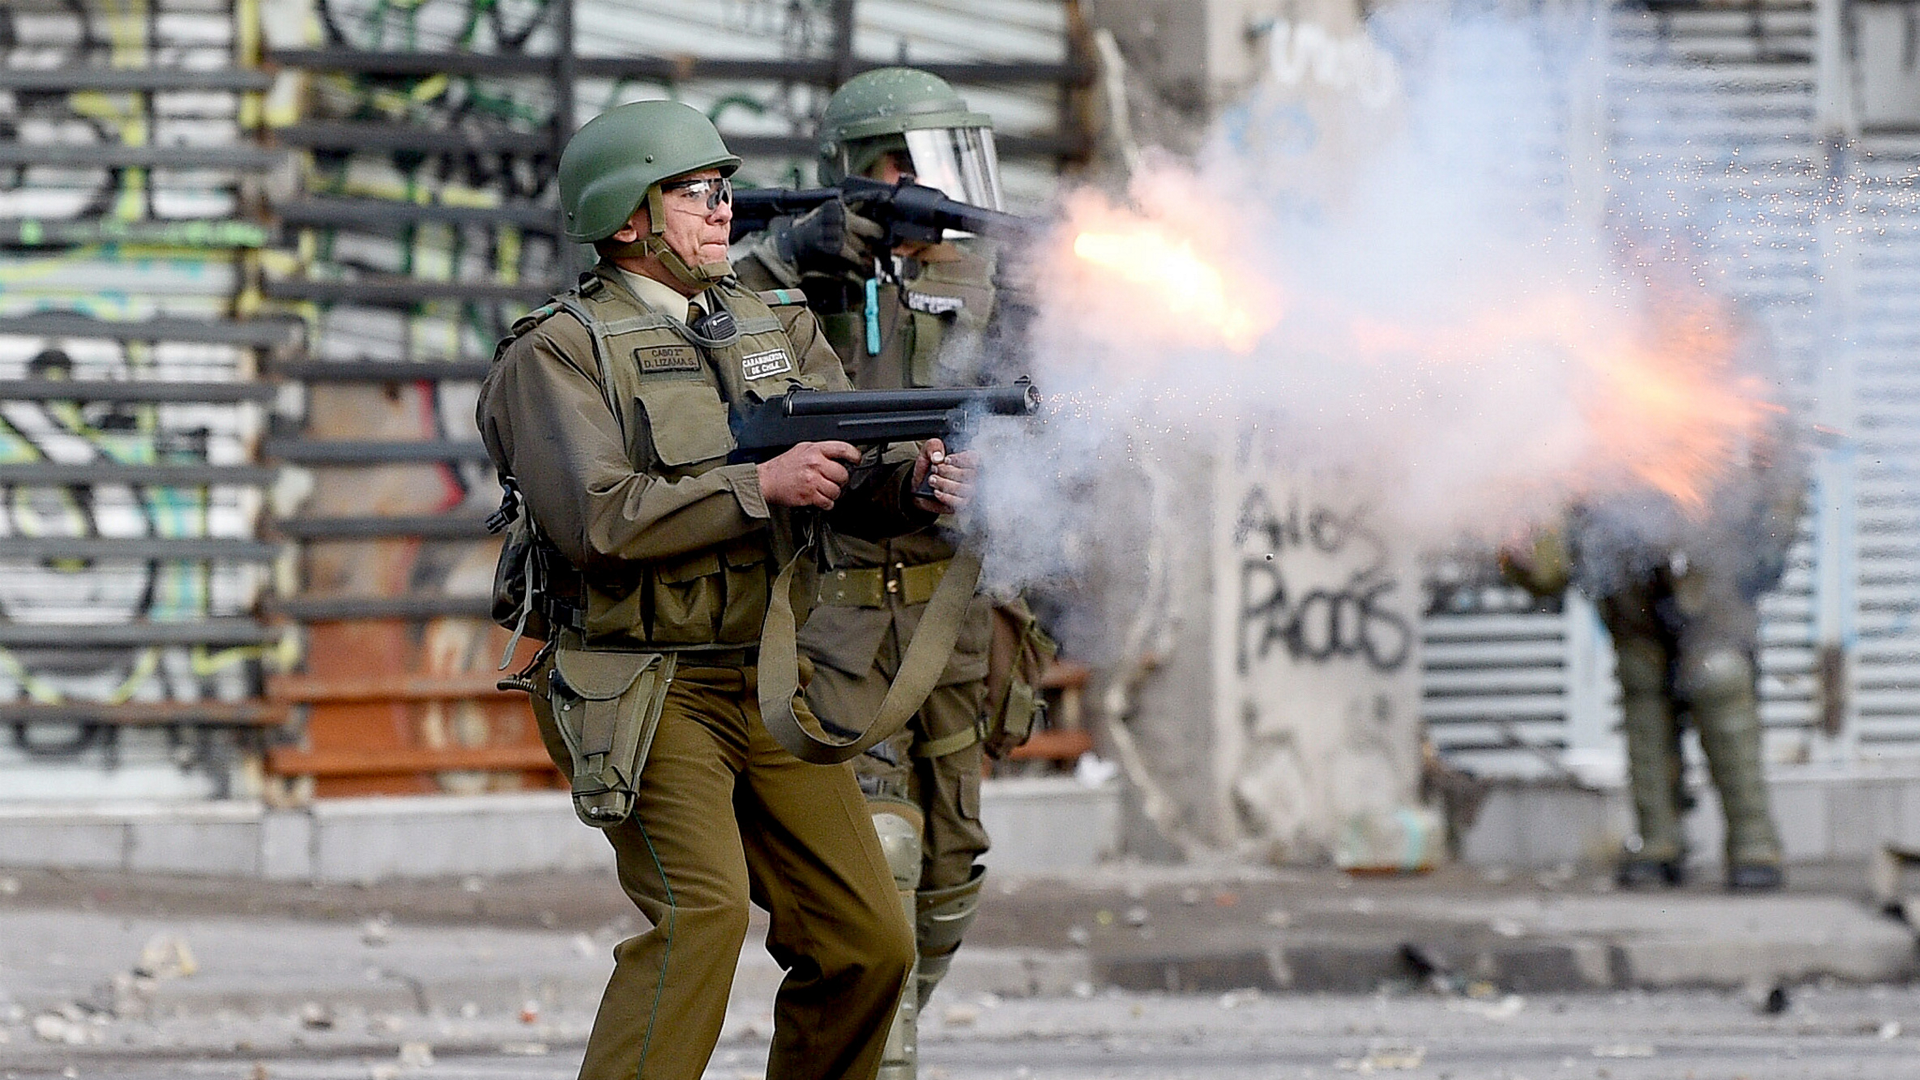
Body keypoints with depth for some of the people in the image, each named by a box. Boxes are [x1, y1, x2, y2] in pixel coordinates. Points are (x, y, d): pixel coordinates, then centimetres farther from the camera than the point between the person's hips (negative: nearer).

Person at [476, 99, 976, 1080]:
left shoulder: (776, 327, 13)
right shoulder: (557, 353, -7)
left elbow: (853, 482, 6)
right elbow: (596, 519, -20)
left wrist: (918, 484, -17)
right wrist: (761, 488, -22)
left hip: (769, 687, 7)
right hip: (645, 695, -7)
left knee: (868, 943, 2)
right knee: (701, 907, -25)